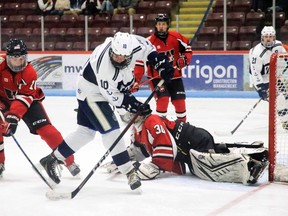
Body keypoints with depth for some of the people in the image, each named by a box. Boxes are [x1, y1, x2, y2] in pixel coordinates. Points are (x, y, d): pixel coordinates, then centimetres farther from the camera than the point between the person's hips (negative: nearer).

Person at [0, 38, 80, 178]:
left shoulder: (29, 73, -26)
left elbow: (23, 98, -30)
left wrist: (13, 116, -44)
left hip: (28, 99, -2)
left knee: (44, 128, -14)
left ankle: (68, 160, -7)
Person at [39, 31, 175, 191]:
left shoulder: (131, 44, -21)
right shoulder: (104, 67, -38)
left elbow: (146, 46, 2)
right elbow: (112, 96, -27)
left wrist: (161, 62, -6)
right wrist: (134, 106, -27)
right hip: (91, 93, -8)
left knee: (86, 131, 15)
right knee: (111, 130, -14)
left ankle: (52, 159, 26)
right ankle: (130, 173, -7)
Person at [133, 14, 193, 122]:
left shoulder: (176, 37, -5)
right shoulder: (150, 41, -13)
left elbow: (187, 47, 11)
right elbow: (140, 61, -15)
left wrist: (185, 58, -9)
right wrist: (136, 80, -23)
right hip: (156, 76, -3)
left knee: (180, 100, 4)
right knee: (163, 99, -21)